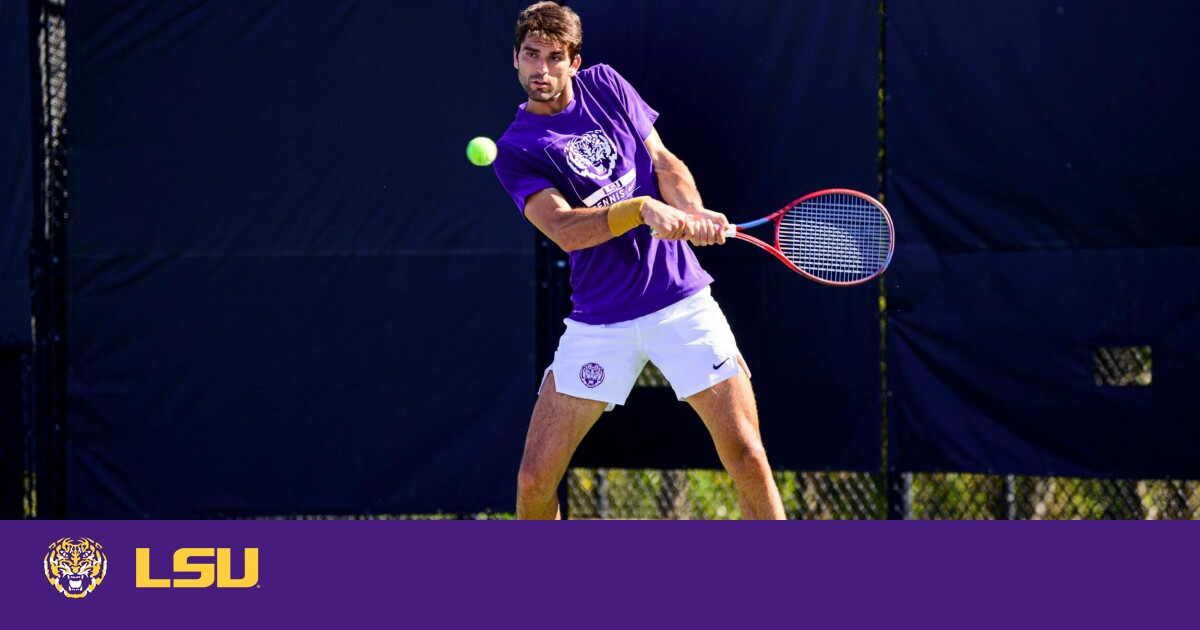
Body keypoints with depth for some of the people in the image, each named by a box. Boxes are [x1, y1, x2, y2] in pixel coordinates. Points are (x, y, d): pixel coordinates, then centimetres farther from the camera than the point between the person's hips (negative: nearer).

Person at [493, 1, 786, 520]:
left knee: (746, 457, -7)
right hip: (599, 321, -2)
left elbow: (665, 164, 7)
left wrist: (691, 214, -14)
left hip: (681, 301, 2)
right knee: (535, 479, -5)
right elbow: (565, 229, -17)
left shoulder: (604, 85, 7)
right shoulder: (514, 151, -3)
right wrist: (643, 209, -31)